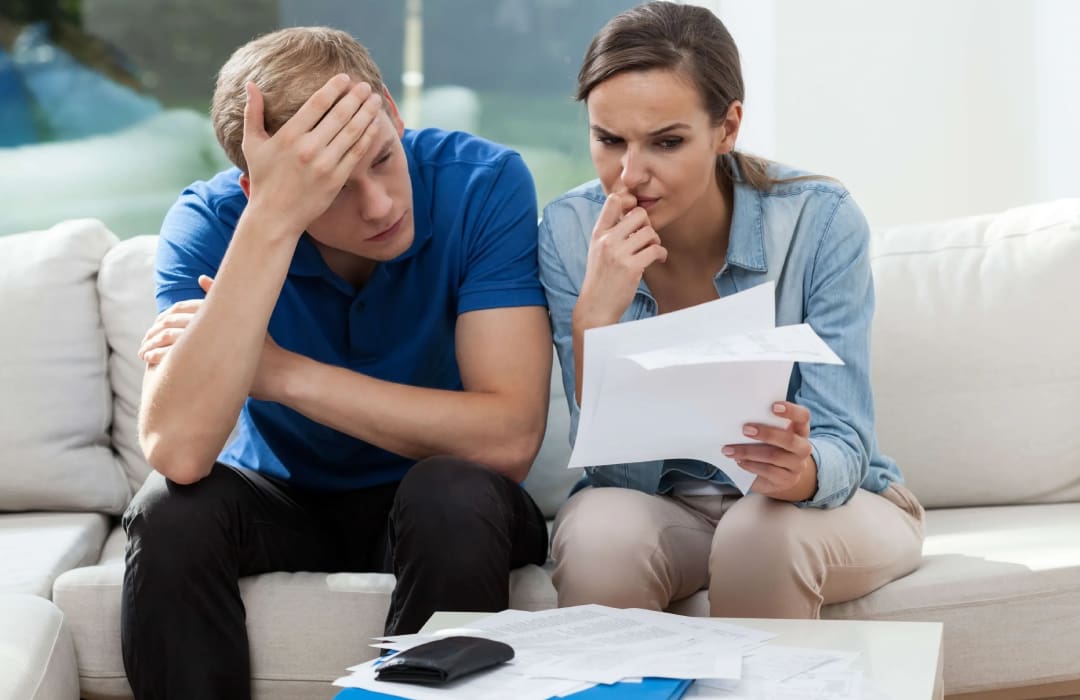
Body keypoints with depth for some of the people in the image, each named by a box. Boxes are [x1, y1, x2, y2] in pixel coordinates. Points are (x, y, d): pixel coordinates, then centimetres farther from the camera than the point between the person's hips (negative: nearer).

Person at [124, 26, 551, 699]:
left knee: (455, 494, -32)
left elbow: (510, 438, -27)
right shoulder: (209, 222, -18)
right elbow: (178, 452, -34)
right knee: (171, 510, -28)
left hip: (437, 508, -1)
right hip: (279, 502, 1)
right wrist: (274, 218, -39)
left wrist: (280, 372, -26)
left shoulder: (484, 183, -20)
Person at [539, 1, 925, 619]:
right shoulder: (572, 232, -13)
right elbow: (616, 469, -15)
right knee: (601, 533, -32)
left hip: (830, 502, 0)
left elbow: (842, 445, -19)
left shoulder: (821, 220, -19)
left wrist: (799, 469, -43)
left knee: (765, 532, -34)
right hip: (657, 503, 1)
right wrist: (595, 317, -31)